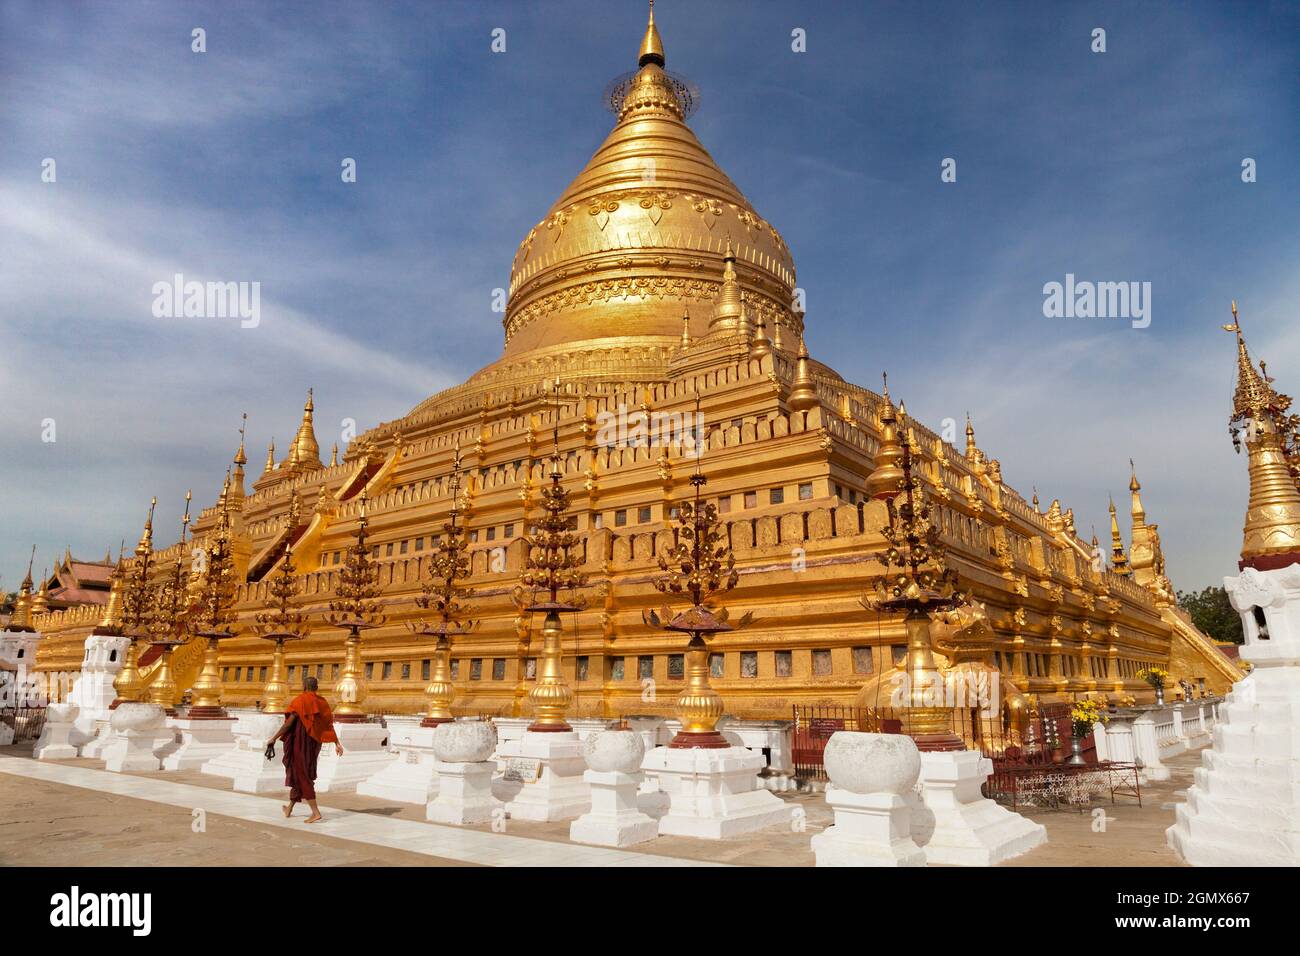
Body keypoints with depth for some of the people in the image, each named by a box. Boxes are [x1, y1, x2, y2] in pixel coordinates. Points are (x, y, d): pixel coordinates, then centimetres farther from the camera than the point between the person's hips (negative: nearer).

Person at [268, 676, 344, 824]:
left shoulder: (300, 700, -11)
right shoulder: (322, 702, 6)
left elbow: (289, 722, -17)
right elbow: (329, 724, 3)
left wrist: (274, 738, -10)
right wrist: (337, 743, 3)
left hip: (300, 742, -6)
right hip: (314, 743, 6)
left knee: (302, 776, -3)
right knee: (300, 773, 21)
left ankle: (315, 812, -11)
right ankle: (290, 808, 35)